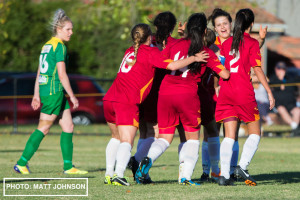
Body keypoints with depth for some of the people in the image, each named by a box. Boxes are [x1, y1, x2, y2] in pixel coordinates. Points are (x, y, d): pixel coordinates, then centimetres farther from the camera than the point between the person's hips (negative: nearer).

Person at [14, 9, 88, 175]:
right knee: (43, 128, -3)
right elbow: (61, 74, -16)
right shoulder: (59, 46, -11)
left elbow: (39, 73, 18)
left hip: (44, 90, 9)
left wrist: (36, 95, 20)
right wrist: (72, 96, -11)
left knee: (68, 127, 9)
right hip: (54, 91, -9)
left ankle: (68, 166, 9)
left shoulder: (47, 45, 16)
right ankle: (22, 163, 0)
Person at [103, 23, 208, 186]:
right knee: (127, 141, -11)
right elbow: (172, 65, -11)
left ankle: (109, 174, 19)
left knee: (116, 137, 22)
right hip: (127, 102, -8)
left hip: (109, 99, 8)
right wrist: (193, 58, 0)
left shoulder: (130, 51, 22)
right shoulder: (150, 52, 0)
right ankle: (118, 175, -28)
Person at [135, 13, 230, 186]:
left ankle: (149, 159, -19)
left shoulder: (177, 44, 11)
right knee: (193, 136, 14)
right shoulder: (206, 53, 3)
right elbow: (225, 74, 2)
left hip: (165, 92, 3)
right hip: (187, 94, -3)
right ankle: (186, 176, 1)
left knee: (165, 137, 11)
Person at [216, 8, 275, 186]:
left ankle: (224, 174, -9)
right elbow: (257, 69, -6)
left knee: (229, 136, 2)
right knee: (255, 133, 9)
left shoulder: (226, 43, 12)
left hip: (226, 92, 4)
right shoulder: (252, 43, -2)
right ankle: (242, 166, -9)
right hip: (244, 92, -4)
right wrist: (269, 91, -3)